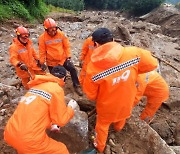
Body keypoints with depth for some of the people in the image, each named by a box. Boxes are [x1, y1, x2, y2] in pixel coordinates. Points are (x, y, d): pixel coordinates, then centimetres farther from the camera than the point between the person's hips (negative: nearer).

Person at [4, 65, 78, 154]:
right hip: (29, 139, -7)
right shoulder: (56, 89, -10)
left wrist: (50, 125, 39)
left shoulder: (36, 85, 12)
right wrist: (70, 107, 14)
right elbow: (61, 120, -4)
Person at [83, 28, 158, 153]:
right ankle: (118, 128, 70)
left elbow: (90, 94, -15)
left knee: (102, 124, 27)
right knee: (122, 114, 37)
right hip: (127, 100, 3)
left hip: (107, 105, -2)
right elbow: (152, 64, -9)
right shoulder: (133, 53, -26)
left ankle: (100, 146, 53)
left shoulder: (93, 67, -28)